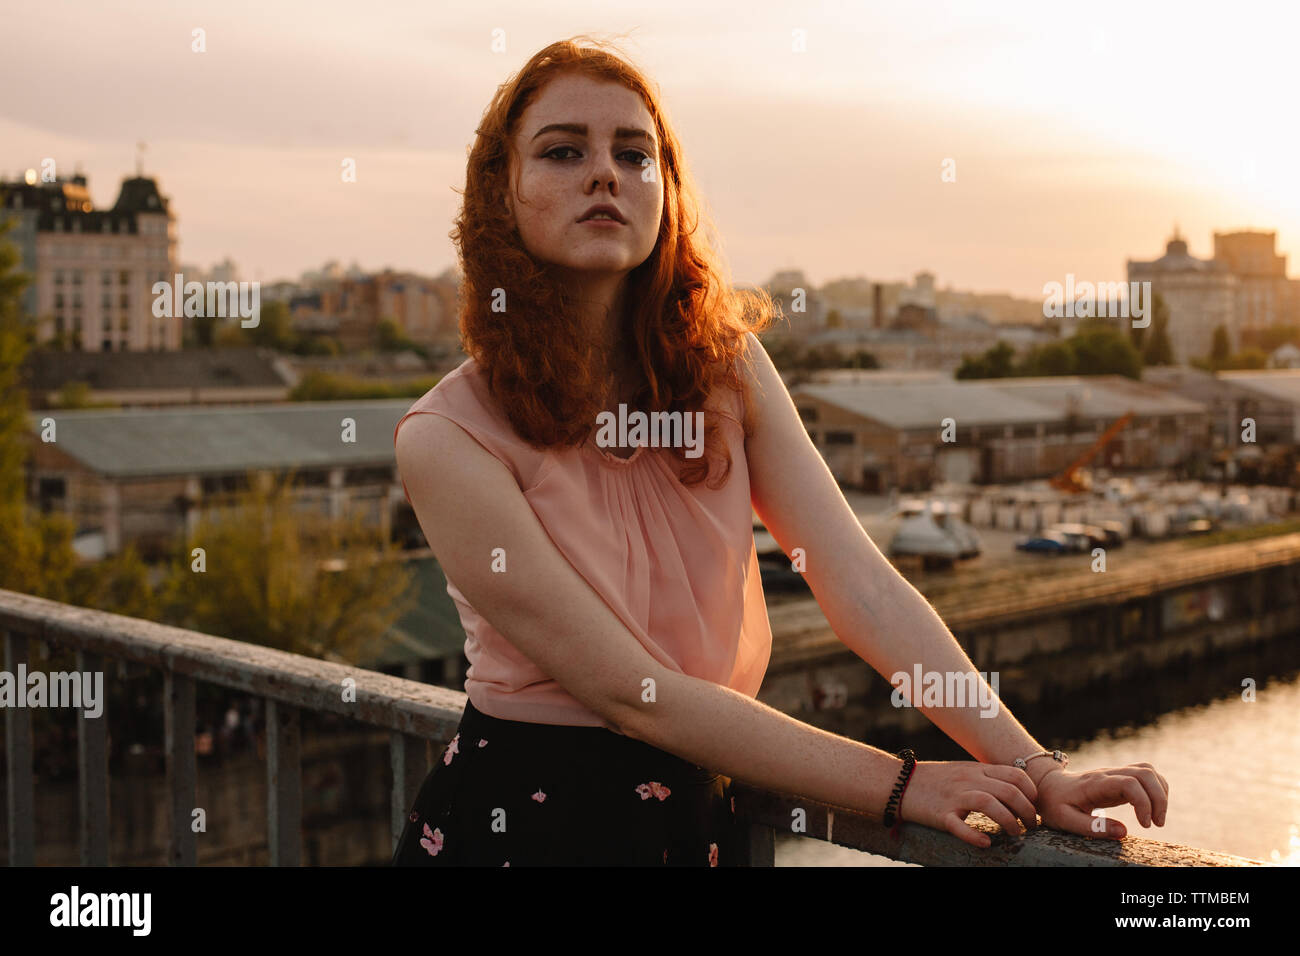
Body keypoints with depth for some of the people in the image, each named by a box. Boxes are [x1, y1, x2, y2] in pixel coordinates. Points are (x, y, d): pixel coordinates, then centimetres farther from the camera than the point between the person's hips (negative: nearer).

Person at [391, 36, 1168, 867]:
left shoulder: (723, 366, -2)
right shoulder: (448, 440, -18)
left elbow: (863, 585, -9)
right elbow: (633, 695, -19)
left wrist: (1033, 769, -18)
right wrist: (900, 785, -19)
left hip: (697, 816, 5)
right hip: (520, 824, -4)